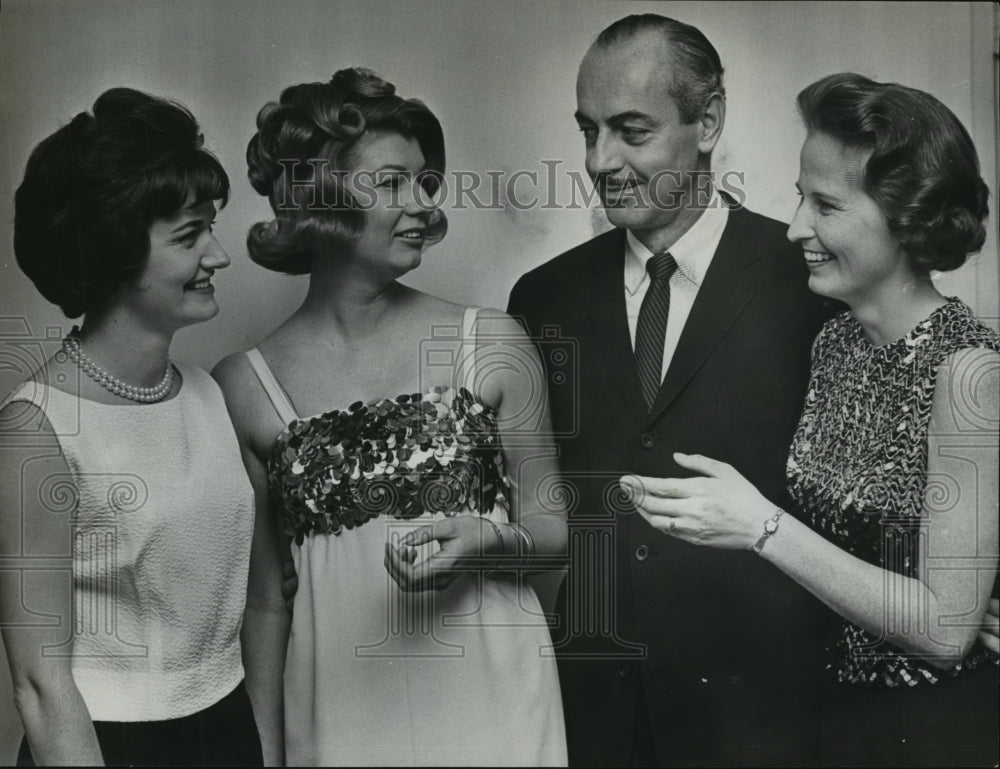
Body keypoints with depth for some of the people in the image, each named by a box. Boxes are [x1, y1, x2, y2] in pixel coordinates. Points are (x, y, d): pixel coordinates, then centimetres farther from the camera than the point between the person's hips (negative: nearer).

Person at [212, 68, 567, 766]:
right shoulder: (244, 387, -5)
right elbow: (266, 601, 3)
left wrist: (491, 537, -16)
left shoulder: (493, 345, -5)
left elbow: (555, 525, 5)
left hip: (489, 701, 1)